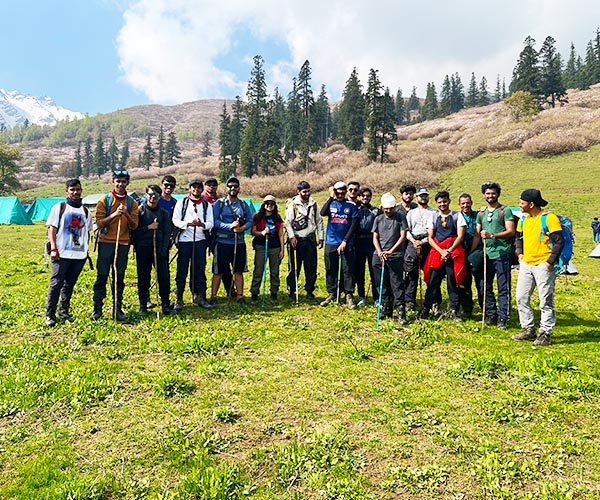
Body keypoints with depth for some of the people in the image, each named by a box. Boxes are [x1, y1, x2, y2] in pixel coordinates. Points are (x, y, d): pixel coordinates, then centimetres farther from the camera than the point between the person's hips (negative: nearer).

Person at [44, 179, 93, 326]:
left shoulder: (85, 211, 13)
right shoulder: (59, 207, 2)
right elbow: (52, 229, -2)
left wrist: (86, 250, 12)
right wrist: (53, 249, -11)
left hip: (80, 254, 4)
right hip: (62, 253, -4)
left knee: (70, 284, 11)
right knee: (56, 283, -3)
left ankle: (64, 311, 21)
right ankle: (50, 314, 3)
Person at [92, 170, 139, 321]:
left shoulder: (132, 203, 6)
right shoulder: (104, 200, 1)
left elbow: (134, 225, 1)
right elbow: (99, 223, -7)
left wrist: (126, 214, -17)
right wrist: (114, 214, -21)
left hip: (123, 244, 2)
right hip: (106, 243, -2)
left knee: (119, 278, 6)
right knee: (102, 276, 1)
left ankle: (118, 309, 14)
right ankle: (97, 308, 10)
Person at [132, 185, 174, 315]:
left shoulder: (164, 213, 10)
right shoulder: (139, 211, 5)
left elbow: (167, 233, 5)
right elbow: (134, 230, -2)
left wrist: (164, 250, -6)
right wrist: (148, 227, -10)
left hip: (159, 249, 1)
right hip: (143, 249, -1)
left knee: (164, 277, -4)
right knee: (143, 278, 5)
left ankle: (166, 305, 6)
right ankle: (143, 306, 14)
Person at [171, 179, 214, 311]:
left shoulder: (207, 205, 11)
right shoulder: (181, 203, 6)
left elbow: (210, 224, 3)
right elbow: (175, 220, -3)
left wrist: (202, 224, -19)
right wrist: (188, 223, -19)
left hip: (200, 241, 2)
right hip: (184, 240, -2)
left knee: (200, 270, 6)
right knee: (182, 271, 0)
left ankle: (200, 297, 15)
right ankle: (178, 299, 7)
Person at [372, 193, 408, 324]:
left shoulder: (401, 217, 3)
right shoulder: (378, 219, 12)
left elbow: (403, 236, -3)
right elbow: (375, 238, 9)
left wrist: (391, 251, -12)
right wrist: (380, 252, -8)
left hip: (396, 256, -4)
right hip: (379, 256, 4)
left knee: (397, 285, -5)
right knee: (383, 285, 9)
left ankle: (401, 313, -2)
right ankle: (385, 310, 20)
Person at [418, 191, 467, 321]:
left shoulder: (457, 216, 5)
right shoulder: (433, 217, 10)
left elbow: (460, 236, -2)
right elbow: (430, 238, 5)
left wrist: (449, 250, -12)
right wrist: (441, 251, -8)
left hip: (453, 253, -1)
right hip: (436, 252, 1)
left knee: (453, 283, 3)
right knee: (433, 282, 0)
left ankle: (454, 311, 11)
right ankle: (425, 310, 5)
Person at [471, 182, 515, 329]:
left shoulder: (505, 211, -1)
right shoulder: (481, 213, 15)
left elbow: (511, 231, -10)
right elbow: (477, 235, 16)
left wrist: (492, 235, -21)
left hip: (502, 254, -6)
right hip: (486, 254, 6)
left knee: (503, 288, -1)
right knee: (486, 287, 10)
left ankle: (502, 318, 5)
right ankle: (491, 315, 21)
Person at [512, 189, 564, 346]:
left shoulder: (549, 218, -12)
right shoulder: (523, 219, 10)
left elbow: (559, 241, -12)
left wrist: (550, 262, -14)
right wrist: (520, 254, 11)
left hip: (543, 265, -7)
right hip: (526, 264, 7)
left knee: (546, 301, 0)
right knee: (521, 298, 9)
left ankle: (545, 334, 9)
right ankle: (528, 329, 20)